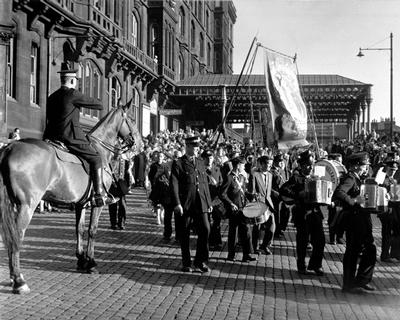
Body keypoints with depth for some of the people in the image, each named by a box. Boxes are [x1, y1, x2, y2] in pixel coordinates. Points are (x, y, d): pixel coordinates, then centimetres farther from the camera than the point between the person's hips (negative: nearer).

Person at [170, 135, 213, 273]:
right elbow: (174, 184, -9)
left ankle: (200, 262, 8)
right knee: (185, 235, 5)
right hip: (185, 205, -4)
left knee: (205, 230, -6)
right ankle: (186, 263, 18)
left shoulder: (201, 163, 15)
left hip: (201, 204, 4)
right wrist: (177, 203, -17)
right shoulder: (178, 163, -3)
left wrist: (209, 202, 13)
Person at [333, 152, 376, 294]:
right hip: (354, 219, -10)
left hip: (361, 220, 10)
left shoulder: (357, 178, 15)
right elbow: (338, 193, -31)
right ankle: (349, 284, 7)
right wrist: (354, 200, -26)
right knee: (353, 251, -3)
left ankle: (362, 281, 22)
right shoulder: (350, 178, -16)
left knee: (370, 250, 13)